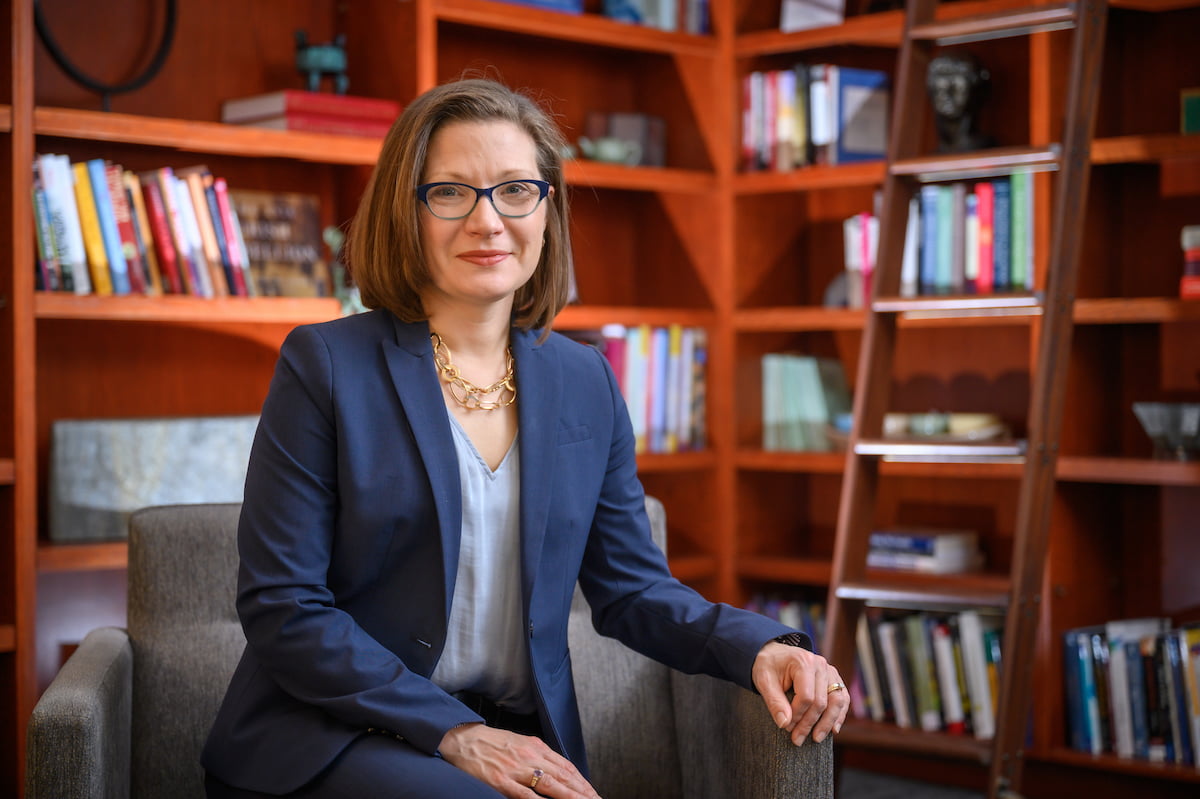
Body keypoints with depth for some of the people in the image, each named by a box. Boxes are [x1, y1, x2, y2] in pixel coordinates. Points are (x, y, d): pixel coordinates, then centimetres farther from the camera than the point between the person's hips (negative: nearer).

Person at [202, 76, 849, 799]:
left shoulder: (588, 386, 9)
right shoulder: (326, 365, -5)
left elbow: (631, 588, 13)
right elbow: (282, 608, -8)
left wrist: (759, 649, -7)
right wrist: (454, 733, -16)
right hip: (328, 741, -5)